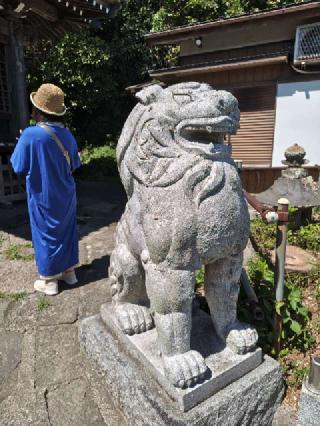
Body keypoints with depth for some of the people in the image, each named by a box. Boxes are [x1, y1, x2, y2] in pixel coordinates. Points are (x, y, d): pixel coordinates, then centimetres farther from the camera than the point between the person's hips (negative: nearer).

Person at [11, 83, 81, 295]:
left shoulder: (31, 135, -20)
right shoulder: (67, 135, -2)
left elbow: (18, 167, -11)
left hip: (43, 198, -4)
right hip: (66, 196, 5)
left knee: (46, 237, 9)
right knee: (67, 232, 17)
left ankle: (49, 280, 22)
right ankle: (69, 272, 30)